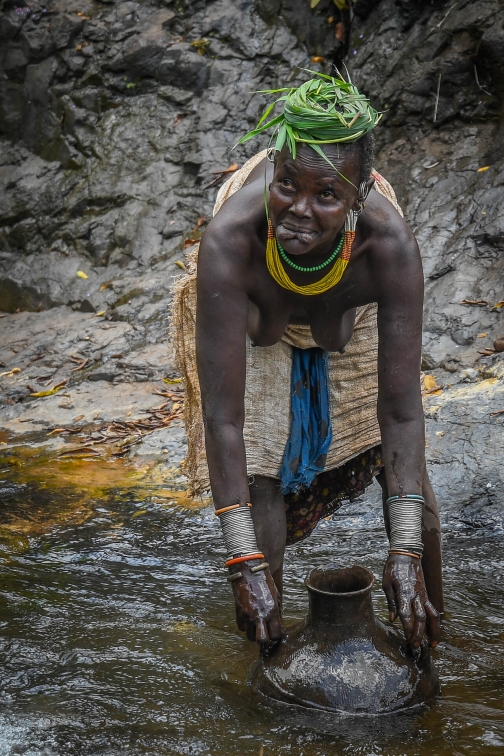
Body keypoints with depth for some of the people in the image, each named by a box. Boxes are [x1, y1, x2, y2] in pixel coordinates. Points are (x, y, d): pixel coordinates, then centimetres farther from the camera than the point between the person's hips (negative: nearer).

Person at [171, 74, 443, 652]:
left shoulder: (390, 245, -41)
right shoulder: (229, 241, -44)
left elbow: (401, 410, -35)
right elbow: (222, 416, -41)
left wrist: (406, 551, -39)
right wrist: (244, 561, -41)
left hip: (351, 319, 1)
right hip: (255, 326, -1)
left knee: (404, 469, -5)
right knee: (260, 475, -10)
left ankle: (427, 643, 15)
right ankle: (271, 652, 10)